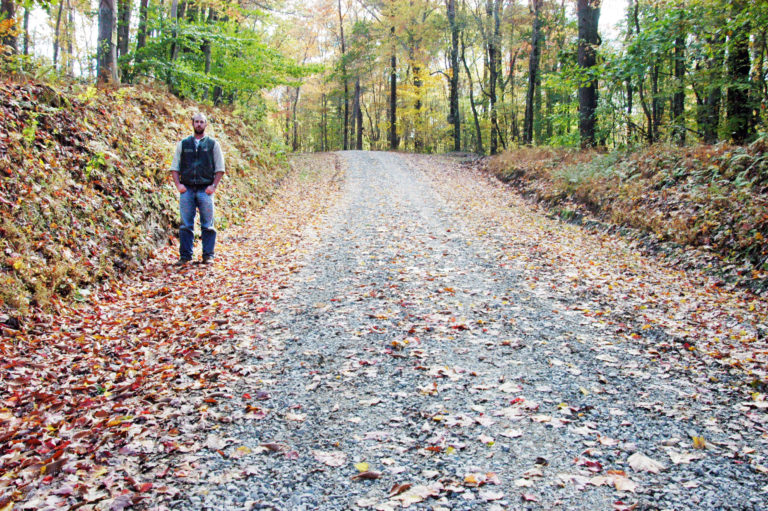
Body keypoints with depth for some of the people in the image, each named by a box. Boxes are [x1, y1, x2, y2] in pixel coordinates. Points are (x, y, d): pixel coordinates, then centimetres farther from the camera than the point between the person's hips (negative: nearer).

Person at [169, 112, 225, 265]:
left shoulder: (213, 144, 9)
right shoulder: (183, 144, 13)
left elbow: (220, 169, 7)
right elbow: (174, 167, 12)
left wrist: (213, 186, -5)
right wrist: (178, 184, -2)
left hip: (205, 190, -1)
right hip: (187, 189, 1)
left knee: (207, 225, -1)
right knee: (186, 225, 1)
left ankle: (208, 255, 6)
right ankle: (185, 255, 8)